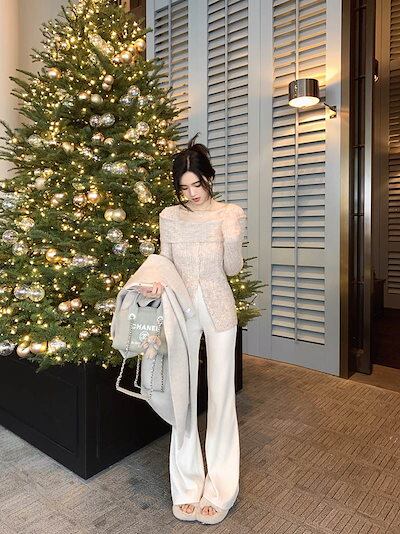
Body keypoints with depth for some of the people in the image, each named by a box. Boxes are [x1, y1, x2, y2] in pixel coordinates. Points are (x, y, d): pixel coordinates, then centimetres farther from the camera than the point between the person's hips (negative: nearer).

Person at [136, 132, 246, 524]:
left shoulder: (232, 214, -4)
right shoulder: (169, 216, 1)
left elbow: (233, 268, -4)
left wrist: (231, 236, -20)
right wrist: (157, 282, -15)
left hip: (219, 310, -1)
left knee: (220, 395, 6)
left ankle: (219, 489, 23)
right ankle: (187, 487, 24)